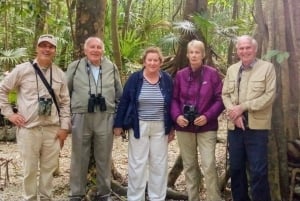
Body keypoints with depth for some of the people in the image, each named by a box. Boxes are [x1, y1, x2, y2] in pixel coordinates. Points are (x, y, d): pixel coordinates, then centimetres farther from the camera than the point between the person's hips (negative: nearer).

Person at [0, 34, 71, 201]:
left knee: (49, 167, 10)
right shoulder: (22, 70, -1)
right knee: (30, 168, 5)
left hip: (52, 129, 3)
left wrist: (64, 127, 4)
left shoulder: (60, 74, 7)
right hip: (28, 129, -2)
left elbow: (65, 102, 10)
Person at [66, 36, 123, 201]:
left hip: (105, 118, 1)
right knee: (79, 158, 7)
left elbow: (119, 95, 13)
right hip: (81, 118, -1)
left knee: (104, 158, 8)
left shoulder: (112, 68, 8)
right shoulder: (75, 67, 4)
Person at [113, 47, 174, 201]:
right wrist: (118, 124, -4)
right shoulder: (135, 78, -4)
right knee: (137, 163, 5)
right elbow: (124, 102, -2)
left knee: (159, 164, 10)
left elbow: (172, 104, 6)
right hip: (139, 126, -1)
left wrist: (172, 128, 5)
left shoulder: (167, 80, 0)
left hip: (160, 127, 2)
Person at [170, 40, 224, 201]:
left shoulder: (212, 73, -2)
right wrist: (177, 116, -10)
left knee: (209, 166, -8)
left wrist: (207, 116, -15)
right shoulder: (180, 75, 4)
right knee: (189, 166, 10)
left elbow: (220, 99, -3)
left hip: (207, 127, -3)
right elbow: (174, 99, 8)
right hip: (184, 127, 3)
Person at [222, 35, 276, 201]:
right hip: (235, 126, 5)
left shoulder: (267, 67, -2)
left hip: (257, 126, -4)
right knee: (236, 168, 13)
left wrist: (243, 107, -14)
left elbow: (269, 96, -10)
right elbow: (225, 95, 8)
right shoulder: (231, 70, 12)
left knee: (258, 171, -2)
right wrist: (234, 112, -10)